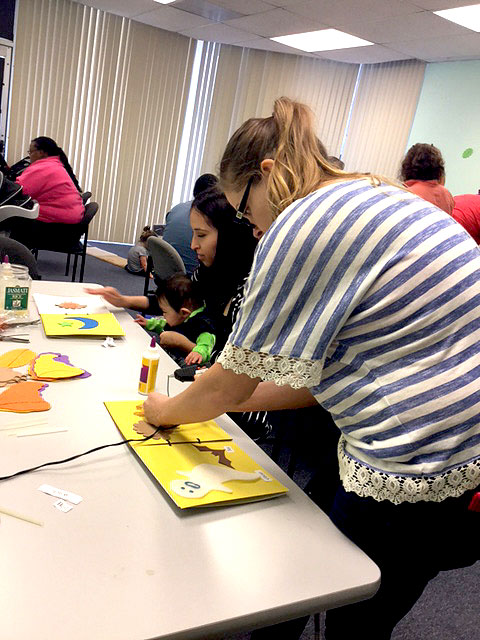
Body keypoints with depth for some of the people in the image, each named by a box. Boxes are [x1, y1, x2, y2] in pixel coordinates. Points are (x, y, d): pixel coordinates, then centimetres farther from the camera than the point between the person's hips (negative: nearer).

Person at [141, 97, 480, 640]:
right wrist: (222, 398, 14)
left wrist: (166, 410, 11)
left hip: (425, 475, -9)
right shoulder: (381, 198, 12)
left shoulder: (301, 224, -18)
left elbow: (230, 386, -9)